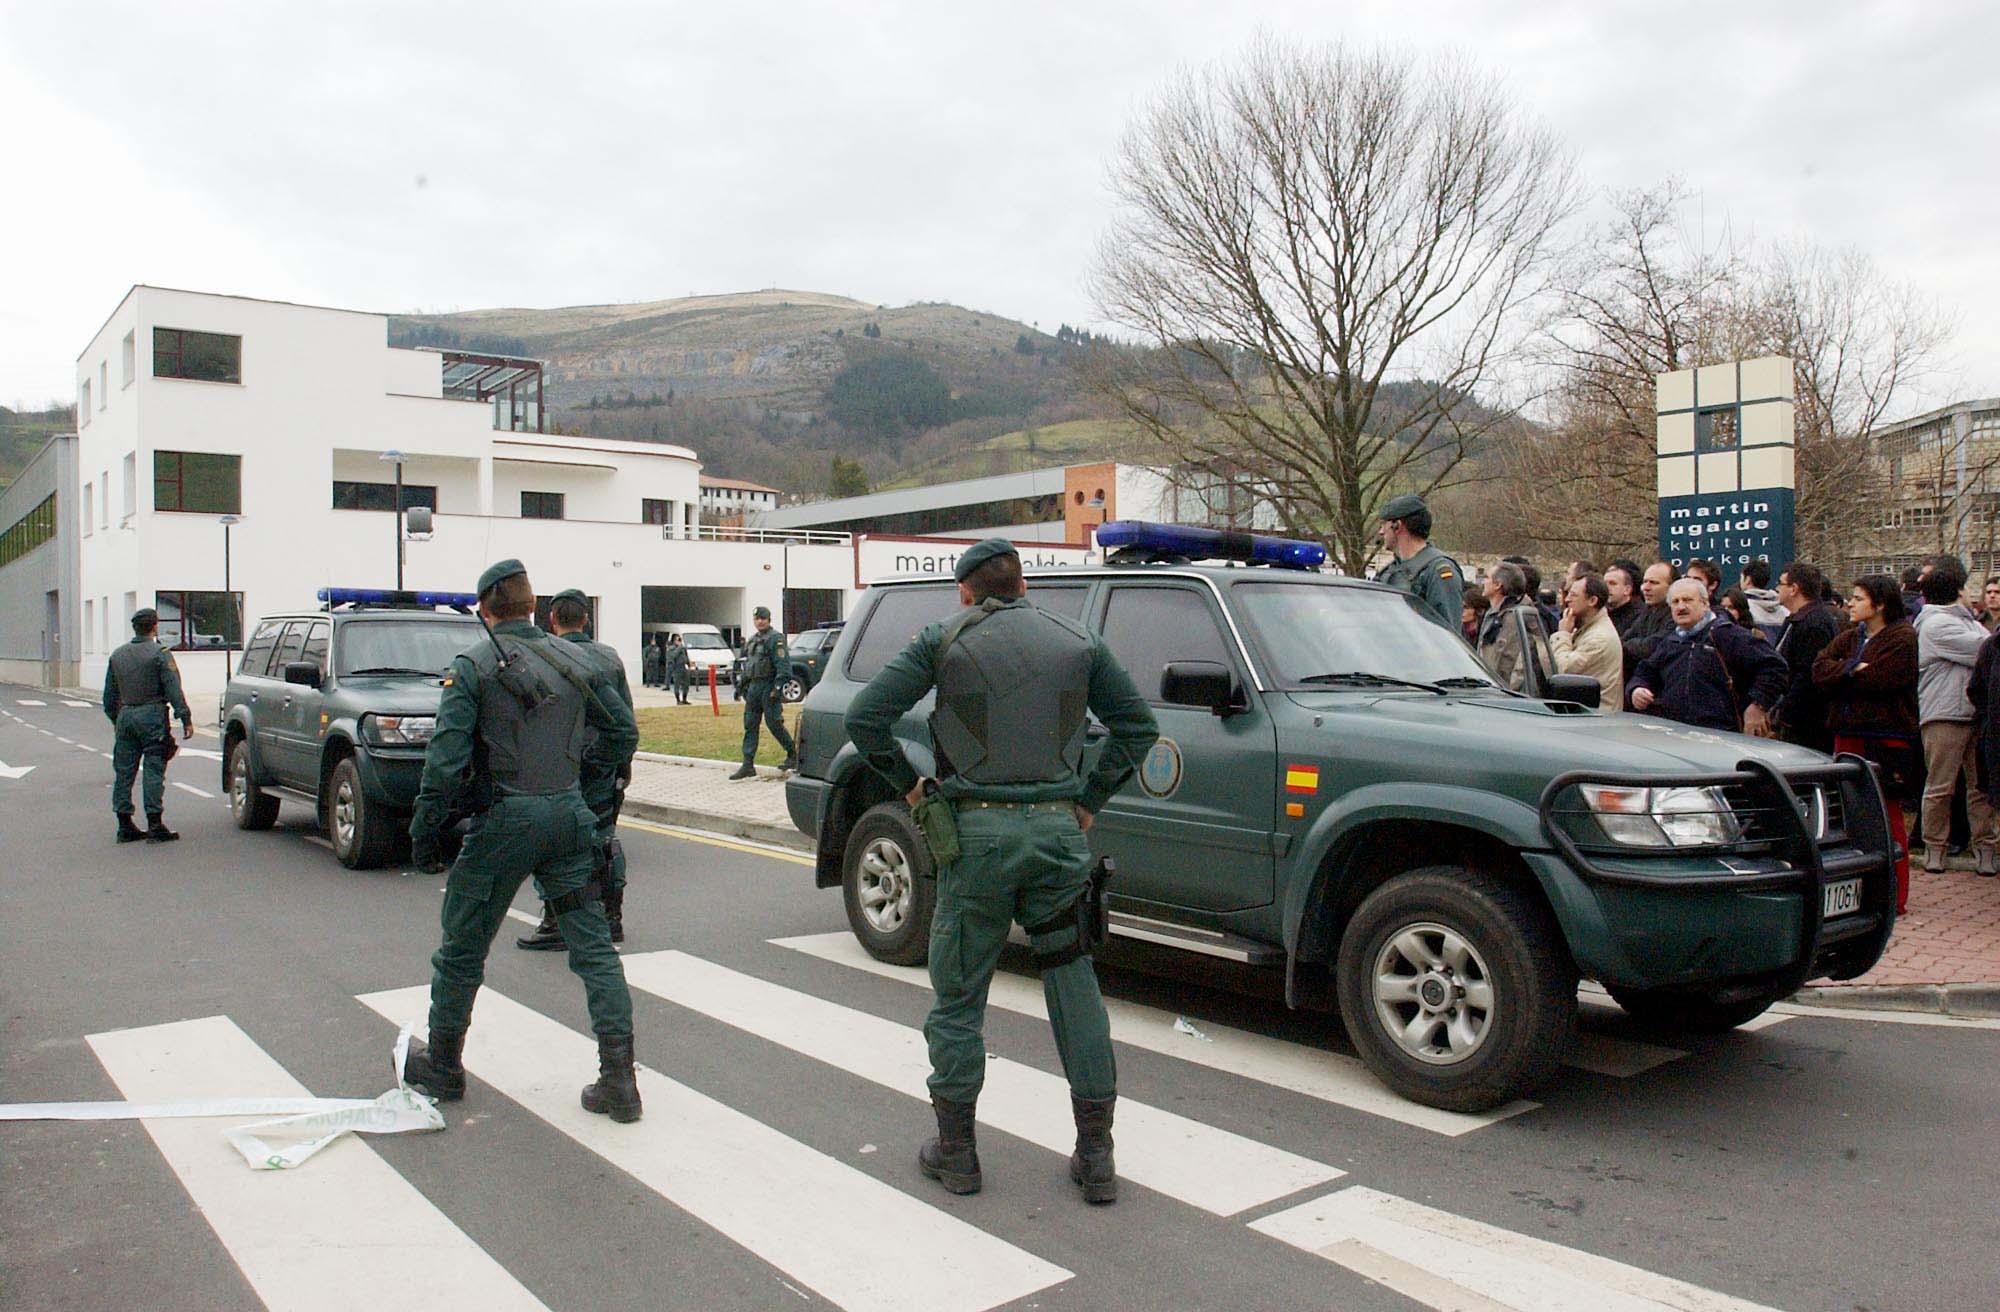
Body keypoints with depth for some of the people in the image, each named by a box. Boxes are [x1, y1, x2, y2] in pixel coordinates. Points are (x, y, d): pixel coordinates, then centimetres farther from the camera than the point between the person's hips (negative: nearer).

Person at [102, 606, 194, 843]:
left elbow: (109, 696, 18)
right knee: (153, 770, -5)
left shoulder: (118, 655, 13)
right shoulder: (160, 653, -7)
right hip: (152, 716, -6)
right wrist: (186, 719, -13)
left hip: (126, 715, 6)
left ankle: (125, 825, 13)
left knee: (123, 771, 9)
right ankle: (155, 825, -6)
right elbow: (173, 690, -13)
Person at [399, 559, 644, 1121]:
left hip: (505, 820, -4)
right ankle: (618, 1080, 1)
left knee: (462, 948, 14)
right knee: (594, 948, 5)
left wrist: (424, 833, -5)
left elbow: (446, 758, -12)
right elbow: (623, 732, 14)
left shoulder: (473, 665, -5)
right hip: (570, 816, 4)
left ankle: (441, 1066, 30)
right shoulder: (574, 660, 8)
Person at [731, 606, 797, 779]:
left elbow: (783, 665, -17)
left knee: (774, 723, -6)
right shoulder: (753, 640, 17)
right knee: (750, 725, 4)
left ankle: (793, 754, 14)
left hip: (769, 687, -8)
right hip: (754, 687, 8)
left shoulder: (775, 639, -10)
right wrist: (742, 685, 21)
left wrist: (778, 688, -23)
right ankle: (748, 766, 5)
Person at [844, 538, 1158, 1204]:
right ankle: (1096, 1156, 16)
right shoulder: (1079, 641, 9)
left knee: (958, 996, 11)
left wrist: (908, 784, 8)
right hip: (1059, 830, 3)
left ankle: (955, 1150, 20)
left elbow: (864, 717, -4)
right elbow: (1138, 726, 11)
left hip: (978, 831, -2)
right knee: (1074, 986, 11)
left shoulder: (945, 641, 1)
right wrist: (1091, 799, 14)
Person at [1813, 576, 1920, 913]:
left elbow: (1878, 680, -17)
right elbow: (1819, 669, 1)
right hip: (1849, 733, 7)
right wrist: (1853, 670, -14)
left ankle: (1894, 896, 5)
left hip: (1887, 737, -7)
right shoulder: (1848, 638, 15)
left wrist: (1839, 676, -4)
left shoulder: (1902, 637, -6)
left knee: (1887, 815, -2)